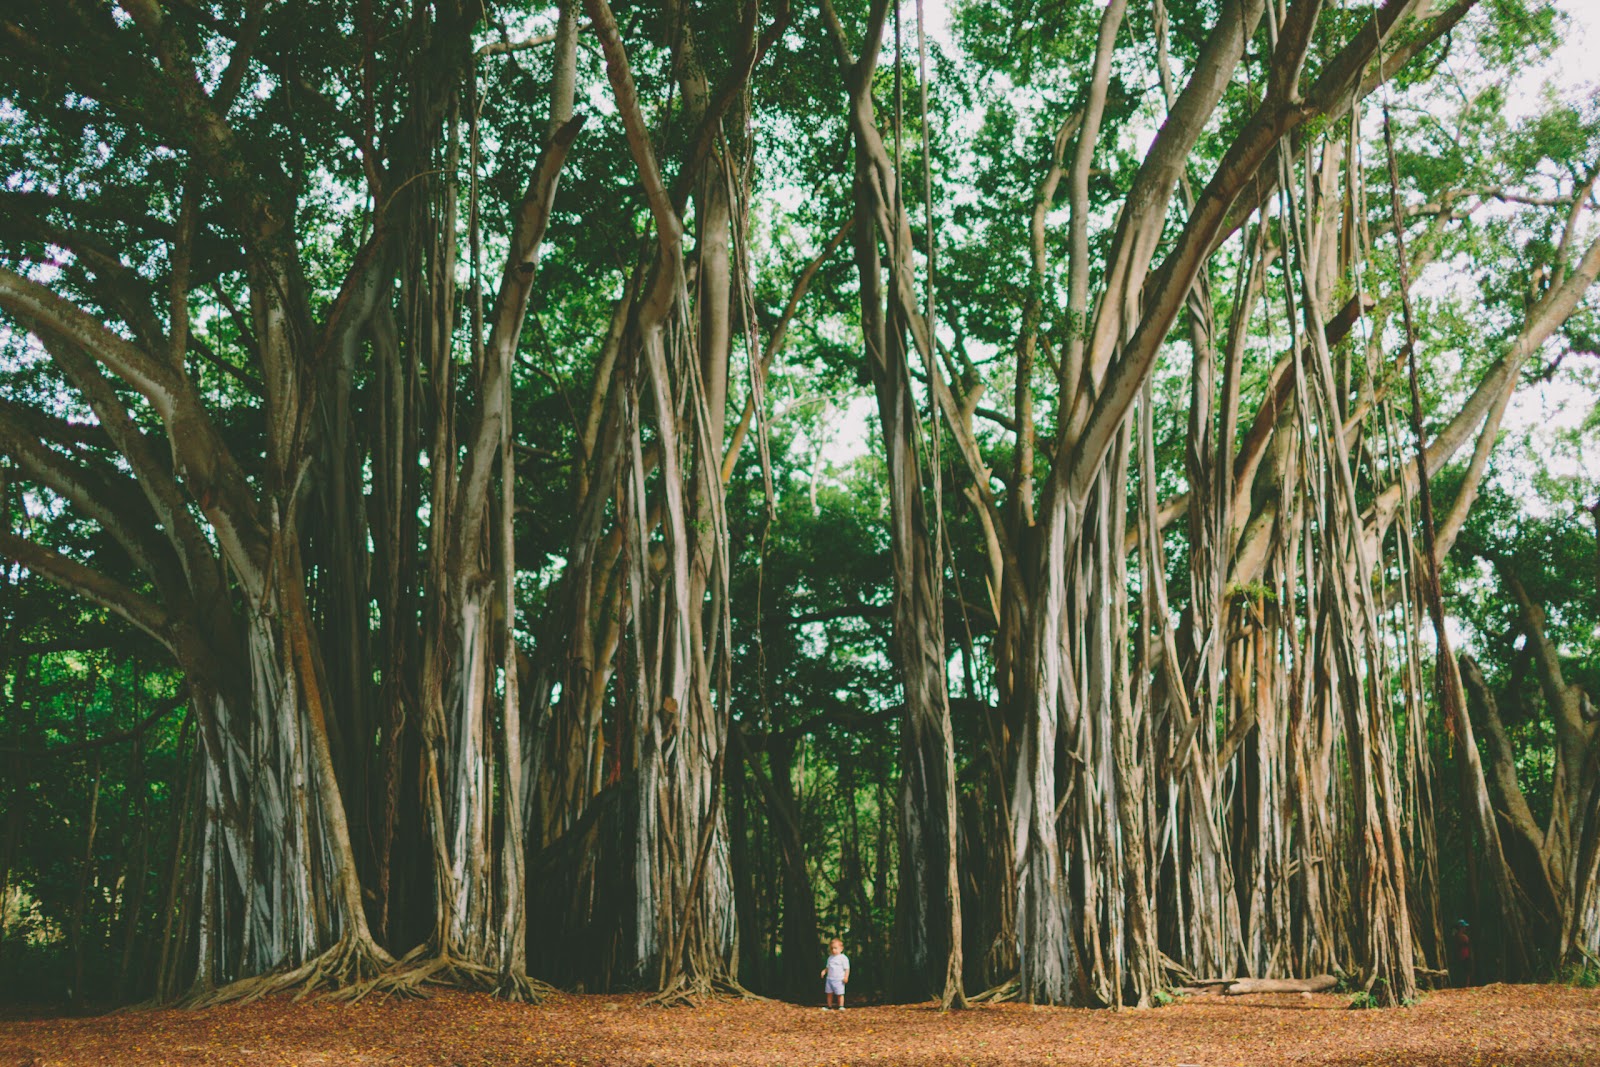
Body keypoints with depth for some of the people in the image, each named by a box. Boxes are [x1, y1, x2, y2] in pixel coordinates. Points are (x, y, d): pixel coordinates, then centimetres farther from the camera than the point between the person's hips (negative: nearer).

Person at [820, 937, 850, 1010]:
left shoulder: (843, 958, -7)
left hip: (839, 980, -6)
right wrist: (824, 971, 0)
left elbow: (846, 968, -8)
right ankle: (829, 1006, 19)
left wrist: (846, 977, -17)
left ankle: (841, 1006, 9)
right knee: (829, 993, 9)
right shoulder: (830, 958, 12)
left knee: (839, 994, -1)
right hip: (829, 978, 6)